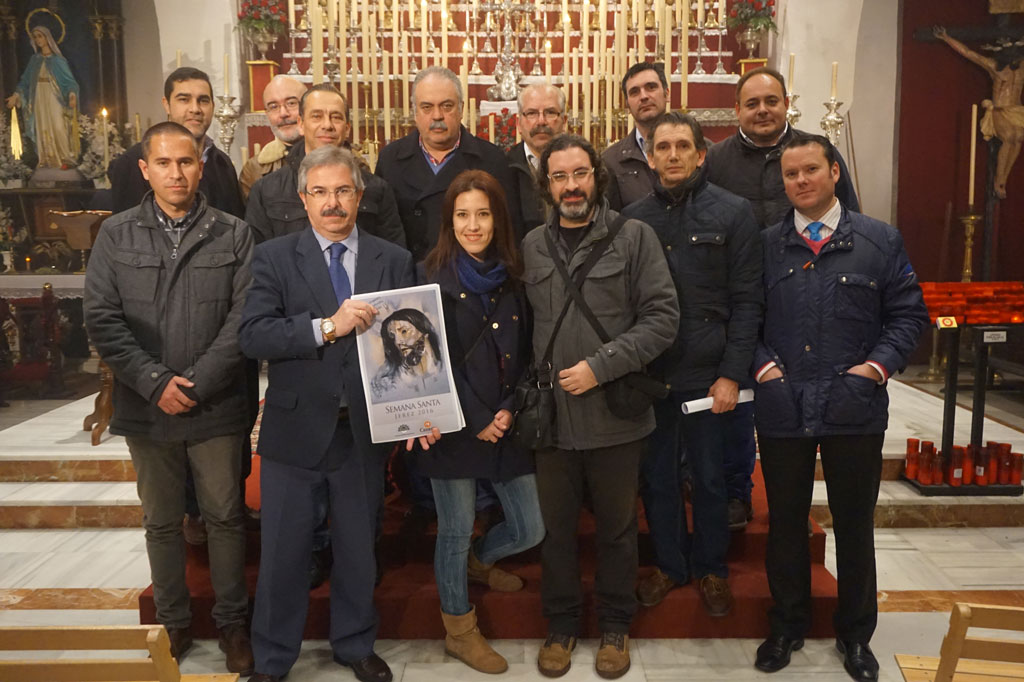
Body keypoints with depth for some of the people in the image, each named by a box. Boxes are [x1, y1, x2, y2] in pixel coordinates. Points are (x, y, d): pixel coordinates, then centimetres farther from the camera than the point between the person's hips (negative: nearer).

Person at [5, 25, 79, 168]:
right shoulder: (34, 59, 13)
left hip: (54, 98, -4)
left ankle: (65, 159, -10)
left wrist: (72, 93, -24)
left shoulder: (57, 59, 2)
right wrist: (16, 94, 5)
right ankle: (47, 160, 1)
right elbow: (25, 79, 15)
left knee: (58, 128, -14)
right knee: (43, 130, 0)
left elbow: (68, 79, -5)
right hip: (39, 98, 4)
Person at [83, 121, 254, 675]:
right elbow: (102, 318, -2)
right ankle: (172, 622, 32)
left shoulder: (233, 235, 0)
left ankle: (233, 622, 25)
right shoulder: (116, 235, 4)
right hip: (146, 407, 2)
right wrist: (156, 382, -12)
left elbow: (243, 315, -7)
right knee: (161, 521, 15)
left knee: (225, 517, 9)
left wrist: (197, 382, -13)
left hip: (216, 406, -1)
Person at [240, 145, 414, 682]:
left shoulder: (394, 261, 2)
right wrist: (327, 326, -26)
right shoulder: (274, 258, -2)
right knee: (283, 552, 11)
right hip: (295, 429, -1)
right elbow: (252, 336, -14)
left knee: (358, 548, 17)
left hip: (364, 431, 2)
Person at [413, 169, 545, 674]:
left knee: (530, 529, 9)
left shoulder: (511, 276, 7)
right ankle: (459, 630, 31)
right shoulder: (435, 277, -7)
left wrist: (510, 410, -5)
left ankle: (476, 561, 42)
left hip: (506, 425, 5)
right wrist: (476, 422, -11)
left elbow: (523, 352, 8)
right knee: (456, 531, 7)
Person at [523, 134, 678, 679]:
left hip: (616, 414, -2)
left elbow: (662, 317, -9)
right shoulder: (531, 246, 6)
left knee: (617, 527, 14)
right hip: (550, 414, 2)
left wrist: (601, 366, -16)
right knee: (555, 527, 14)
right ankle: (562, 624, 35)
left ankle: (614, 625, 35)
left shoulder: (634, 237, -3)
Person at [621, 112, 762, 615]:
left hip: (705, 373, -2)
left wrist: (732, 374, -10)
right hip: (646, 371, 3)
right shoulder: (633, 219, 7)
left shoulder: (733, 214, -1)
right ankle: (669, 564, 32)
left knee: (709, 477, 10)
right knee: (656, 475, 12)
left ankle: (710, 569, 31)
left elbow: (746, 302, -4)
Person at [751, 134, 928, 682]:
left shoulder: (880, 240, 2)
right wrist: (763, 364, -7)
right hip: (782, 408, 1)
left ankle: (855, 634, 32)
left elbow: (908, 313, 3)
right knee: (785, 522, 13)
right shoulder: (766, 245, 5)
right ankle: (788, 626, 33)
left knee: (854, 524, 12)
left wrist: (878, 365, -9)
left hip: (854, 409, -1)